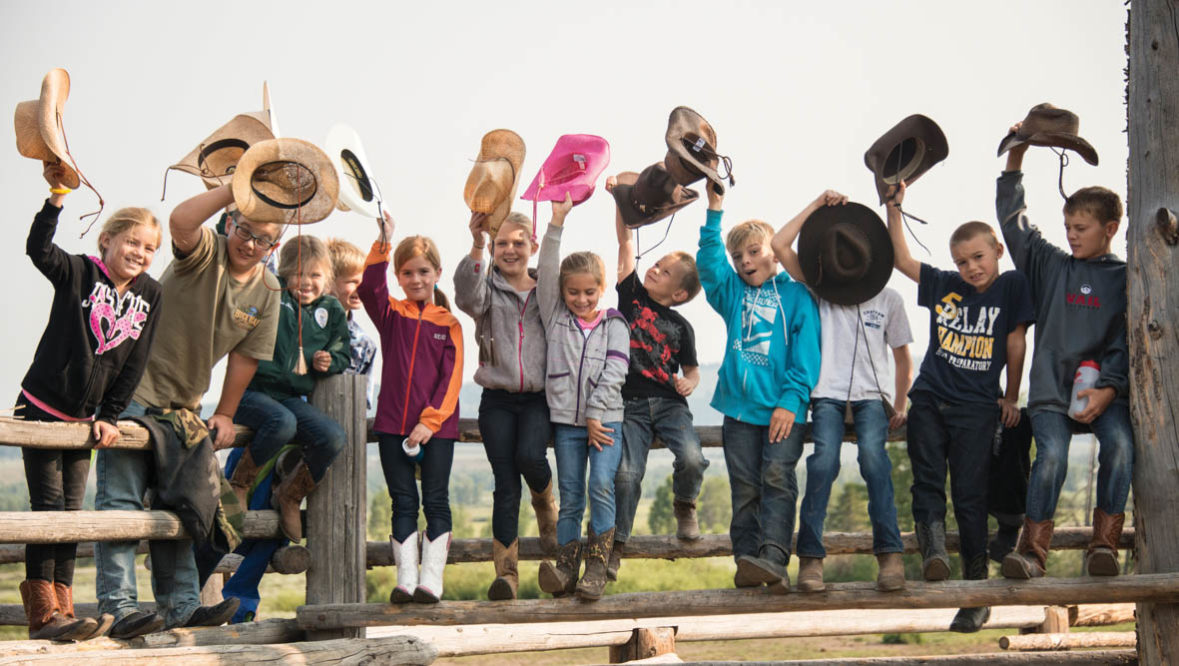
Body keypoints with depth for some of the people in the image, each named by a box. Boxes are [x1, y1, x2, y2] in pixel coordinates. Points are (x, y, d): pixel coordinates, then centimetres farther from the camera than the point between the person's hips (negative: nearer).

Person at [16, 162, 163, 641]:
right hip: (41, 407, -5)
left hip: (85, 417, 5)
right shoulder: (79, 273, -9)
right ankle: (42, 614, -9)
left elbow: (134, 363, 3)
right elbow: (38, 250, -29)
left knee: (71, 511, 7)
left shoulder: (150, 295, 3)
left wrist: (109, 417, -2)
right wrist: (57, 196, -38)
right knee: (48, 506, -9)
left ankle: (60, 611, 10)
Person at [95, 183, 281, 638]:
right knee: (121, 500, -9)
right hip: (135, 389, -6)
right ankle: (118, 607, -12)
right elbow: (180, 221, -35)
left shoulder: (267, 293, 3)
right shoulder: (204, 252, -12)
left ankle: (179, 605, 14)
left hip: (184, 403, 6)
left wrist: (224, 414, 5)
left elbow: (245, 357, 7)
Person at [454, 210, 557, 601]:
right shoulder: (489, 289, 5)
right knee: (505, 485, -6)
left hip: (539, 397, 0)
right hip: (497, 399, 0)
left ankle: (546, 502, 9)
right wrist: (477, 246, -32)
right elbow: (468, 295, -20)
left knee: (530, 456, -26)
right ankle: (506, 572, -3)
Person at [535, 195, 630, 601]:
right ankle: (566, 568, 1)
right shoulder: (556, 318, 11)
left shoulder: (614, 325, 6)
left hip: (605, 419, -2)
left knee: (601, 485, -18)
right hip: (566, 420, 2)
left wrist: (596, 416, -11)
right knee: (570, 496, 1)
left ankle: (597, 567, -14)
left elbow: (613, 373, -2)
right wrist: (557, 222, -7)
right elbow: (546, 272, 0)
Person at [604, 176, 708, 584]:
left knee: (692, 459, -22)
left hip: (670, 402, 0)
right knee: (626, 474, -12)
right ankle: (615, 545, -1)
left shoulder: (681, 327, 8)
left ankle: (684, 504, 9)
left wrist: (689, 383, -8)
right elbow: (626, 241, 3)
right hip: (631, 403, 0)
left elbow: (691, 369, 15)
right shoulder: (632, 295, 8)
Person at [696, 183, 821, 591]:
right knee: (745, 488, 1)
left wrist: (791, 401, -12)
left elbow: (806, 352, -2)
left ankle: (772, 560, -26)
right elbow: (710, 261, 1)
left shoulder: (797, 296, 7)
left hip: (783, 408, -4)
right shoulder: (733, 293, 18)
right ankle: (747, 563, 1)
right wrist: (714, 212, -8)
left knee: (778, 479, -15)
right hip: (740, 405, 4)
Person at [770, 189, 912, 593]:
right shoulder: (820, 289, 13)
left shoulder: (888, 299, 14)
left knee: (873, 455, -27)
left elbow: (902, 356, 21)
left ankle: (890, 553, -27)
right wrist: (818, 205, 3)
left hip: (871, 395, 0)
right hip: (828, 393, 0)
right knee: (824, 460, -24)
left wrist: (900, 406, 15)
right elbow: (779, 245, 3)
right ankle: (810, 557, -24)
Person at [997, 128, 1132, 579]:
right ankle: (1032, 551, -21)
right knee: (1052, 455, -23)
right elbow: (1012, 220, 13)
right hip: (1051, 390, 0)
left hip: (1105, 389, 0)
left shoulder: (1124, 278, 10)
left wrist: (1107, 389, -12)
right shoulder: (1050, 265, 15)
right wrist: (1015, 159, 6)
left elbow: (1125, 342, 2)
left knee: (1120, 445, -27)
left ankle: (1104, 544, -21)